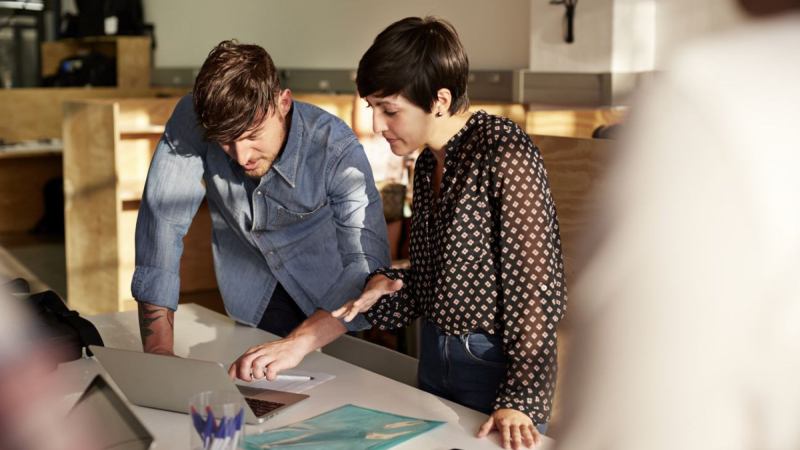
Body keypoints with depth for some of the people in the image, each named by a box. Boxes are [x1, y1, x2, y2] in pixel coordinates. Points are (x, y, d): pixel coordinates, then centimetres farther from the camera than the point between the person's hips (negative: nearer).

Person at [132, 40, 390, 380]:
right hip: (251, 302, 1)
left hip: (326, 299, -1)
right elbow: (162, 219, -22)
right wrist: (158, 350, -29)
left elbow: (369, 266, -33)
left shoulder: (336, 148, -28)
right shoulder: (192, 119, -22)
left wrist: (299, 342, -49)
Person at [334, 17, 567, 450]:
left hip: (493, 364, -8)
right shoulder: (428, 162, 7)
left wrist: (521, 401, -23)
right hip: (433, 357, 8)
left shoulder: (504, 153, -19)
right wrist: (387, 285, -4)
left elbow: (534, 283, -21)